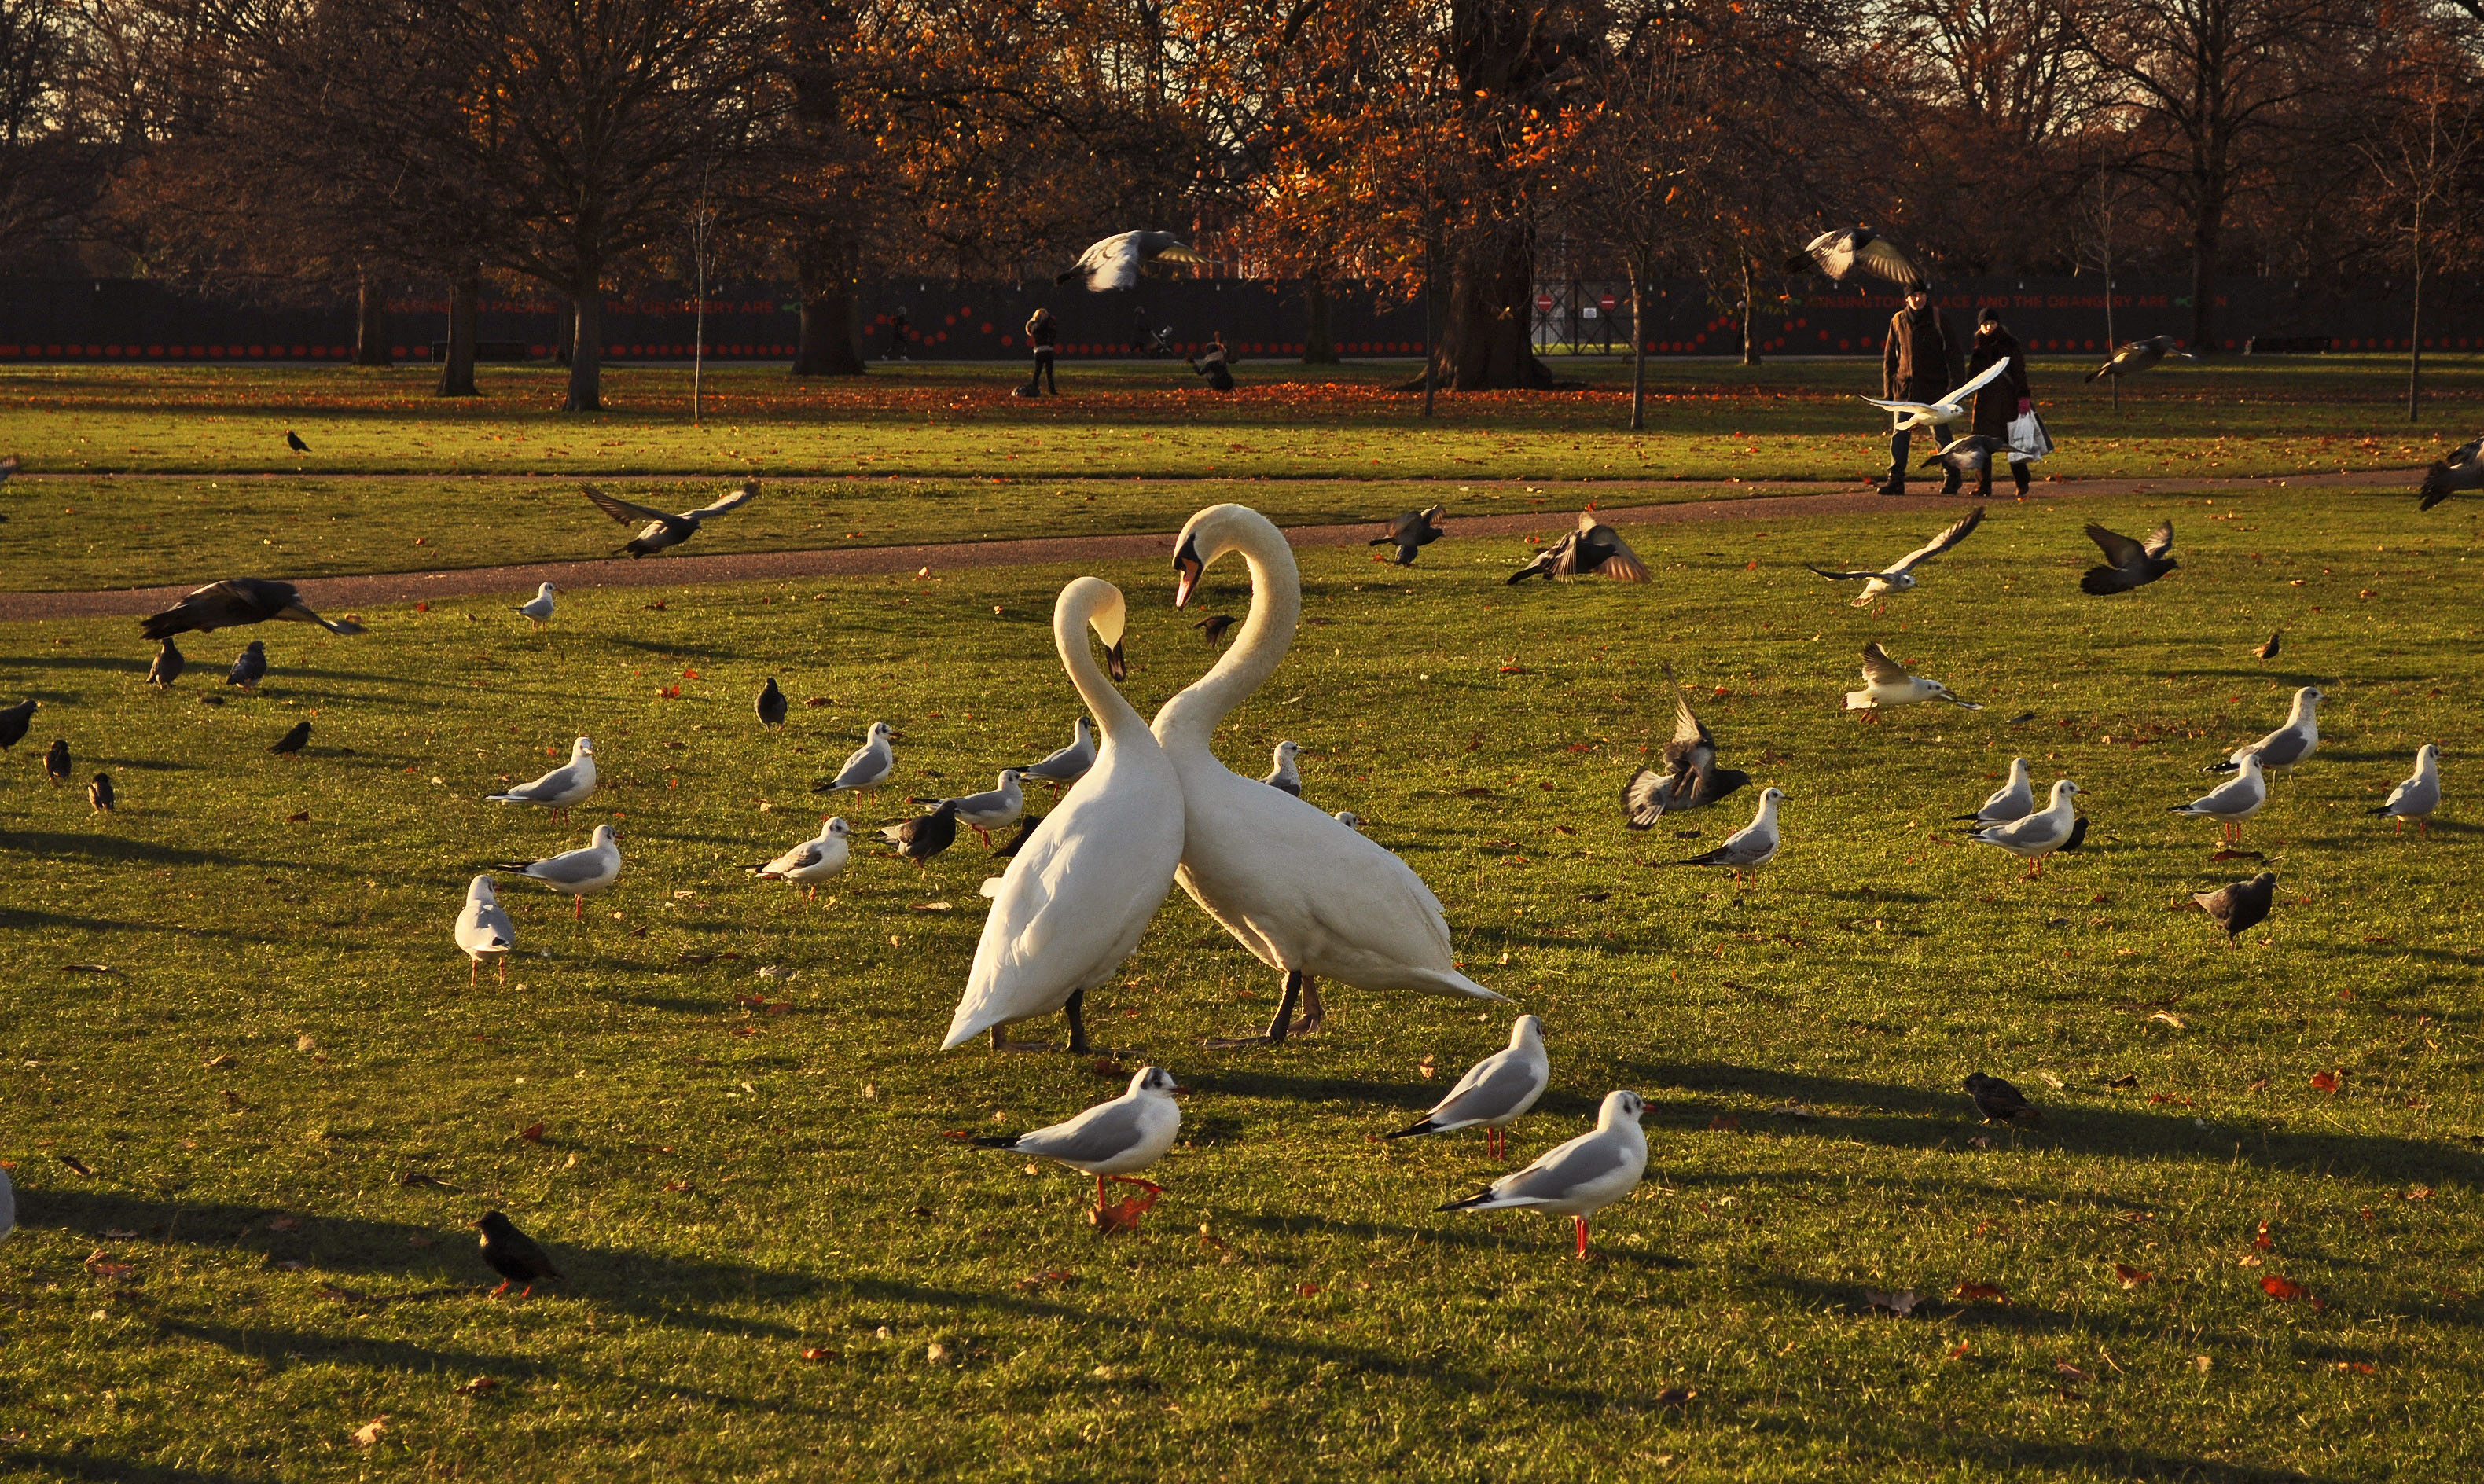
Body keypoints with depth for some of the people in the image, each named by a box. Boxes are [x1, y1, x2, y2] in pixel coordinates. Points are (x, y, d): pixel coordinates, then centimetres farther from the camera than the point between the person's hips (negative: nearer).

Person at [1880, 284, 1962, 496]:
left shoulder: (1939, 320, -1)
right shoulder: (1898, 321, 7)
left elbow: (1952, 353, 0)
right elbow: (1889, 357, 14)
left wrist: (1956, 383, -6)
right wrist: (1888, 388, 11)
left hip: (1934, 386, -3)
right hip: (1905, 385, 3)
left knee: (1940, 432, 1)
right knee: (1900, 433, -3)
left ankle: (1952, 477, 13)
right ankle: (1896, 480, 0)